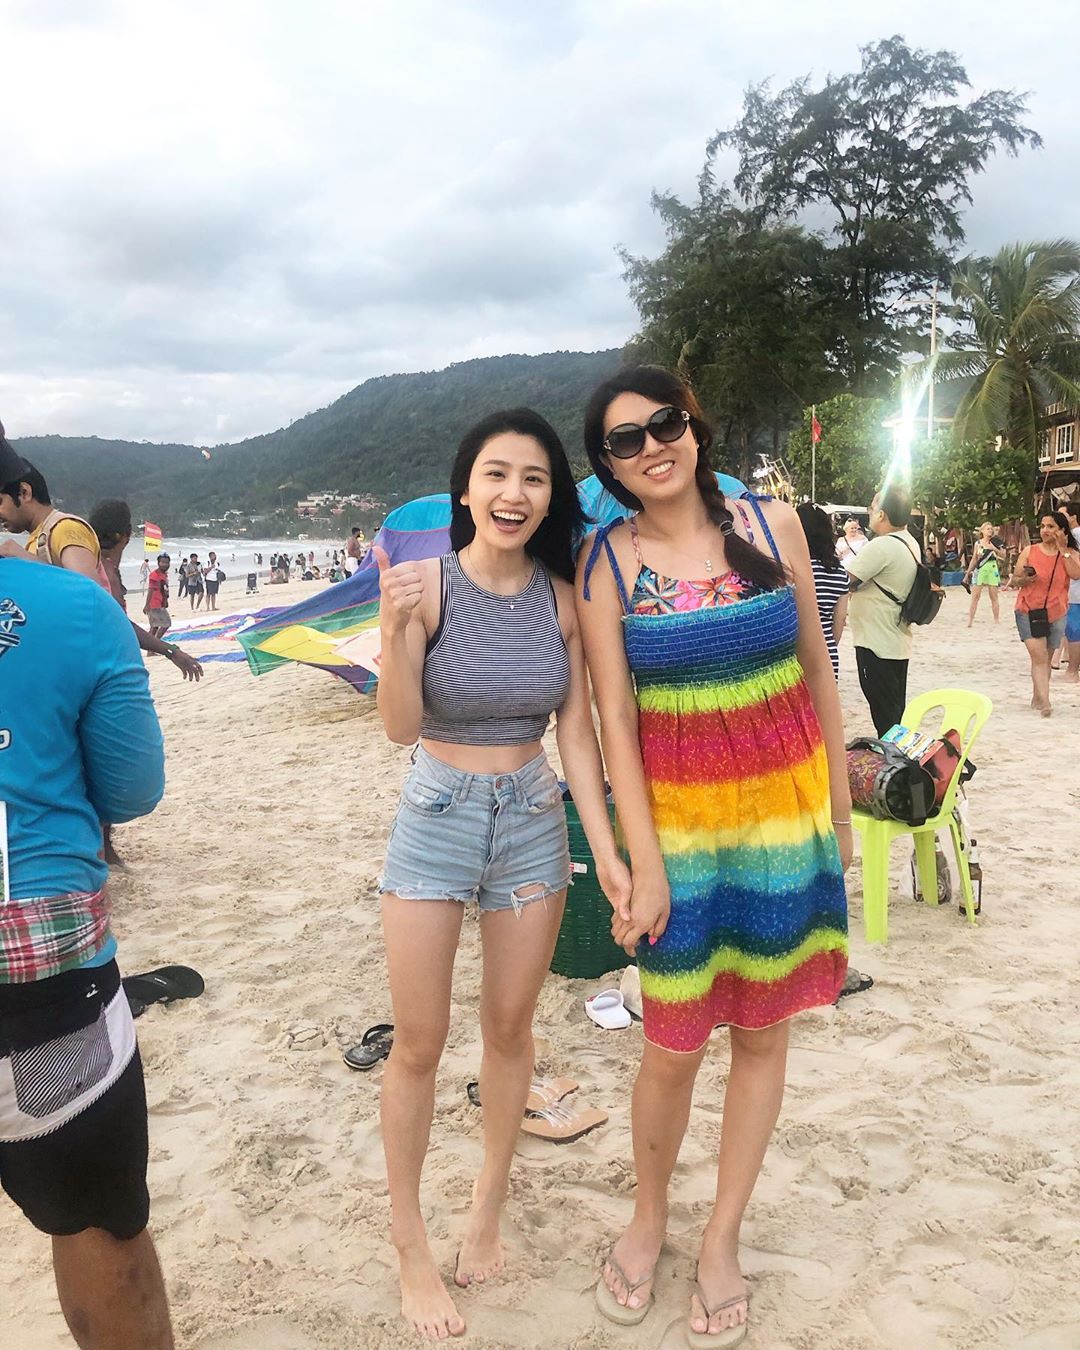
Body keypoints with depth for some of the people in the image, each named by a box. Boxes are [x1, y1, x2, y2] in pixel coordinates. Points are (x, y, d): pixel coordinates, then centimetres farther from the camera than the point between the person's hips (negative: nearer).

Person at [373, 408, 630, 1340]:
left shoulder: (561, 598, -4)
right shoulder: (427, 583, -13)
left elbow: (578, 733, 0)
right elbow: (400, 727, -17)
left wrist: (607, 851, -6)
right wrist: (397, 627, -34)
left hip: (534, 817, 3)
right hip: (437, 815, -3)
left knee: (510, 1027, 15)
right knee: (420, 1044, 6)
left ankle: (488, 1210, 36)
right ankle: (410, 1246, 25)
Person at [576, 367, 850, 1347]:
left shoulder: (771, 524, -2)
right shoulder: (607, 562, -5)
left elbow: (818, 672, 5)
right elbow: (613, 717, -7)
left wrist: (840, 812, 6)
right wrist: (644, 866, -12)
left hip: (786, 812, 2)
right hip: (679, 819, -2)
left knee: (762, 1032, 13)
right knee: (674, 1045, 4)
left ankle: (723, 1239, 34)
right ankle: (649, 1214, 35)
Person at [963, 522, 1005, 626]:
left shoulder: (994, 542, 7)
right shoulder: (977, 543, 6)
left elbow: (1003, 556, 5)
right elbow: (974, 560, 10)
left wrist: (994, 548, -11)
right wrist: (967, 574, 7)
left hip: (992, 570, 1)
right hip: (980, 570, -1)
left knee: (994, 596, 3)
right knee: (975, 596, -5)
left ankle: (996, 620, 8)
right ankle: (970, 620, -3)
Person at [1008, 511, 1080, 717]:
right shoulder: (1029, 551, 0)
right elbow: (1014, 581, 3)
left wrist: (1063, 550, -16)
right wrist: (1024, 580, -19)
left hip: (1056, 614, 2)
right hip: (1029, 611, -2)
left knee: (1046, 658, 12)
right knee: (1038, 657, -14)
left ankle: (1037, 698, 26)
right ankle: (1044, 702, -19)